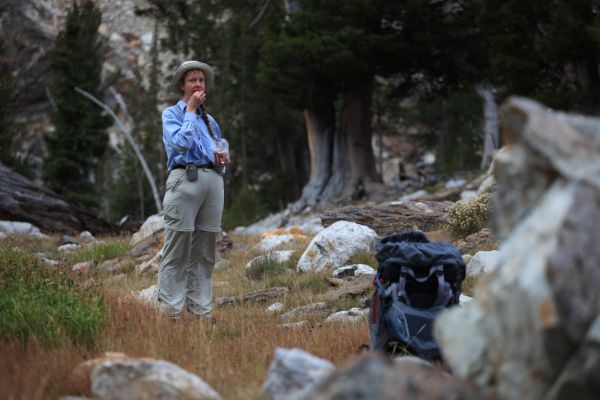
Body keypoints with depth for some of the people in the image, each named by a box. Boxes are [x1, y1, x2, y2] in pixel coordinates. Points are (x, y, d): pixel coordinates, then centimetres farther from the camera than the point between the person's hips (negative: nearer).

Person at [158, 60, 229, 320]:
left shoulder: (210, 120, 24)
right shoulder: (171, 114, 7)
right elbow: (181, 143, -12)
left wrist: (222, 162, 5)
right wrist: (190, 110, -4)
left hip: (213, 180, 6)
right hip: (185, 179, -6)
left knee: (205, 251, 4)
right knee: (177, 249, -8)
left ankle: (201, 310, 7)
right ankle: (171, 310, -7)